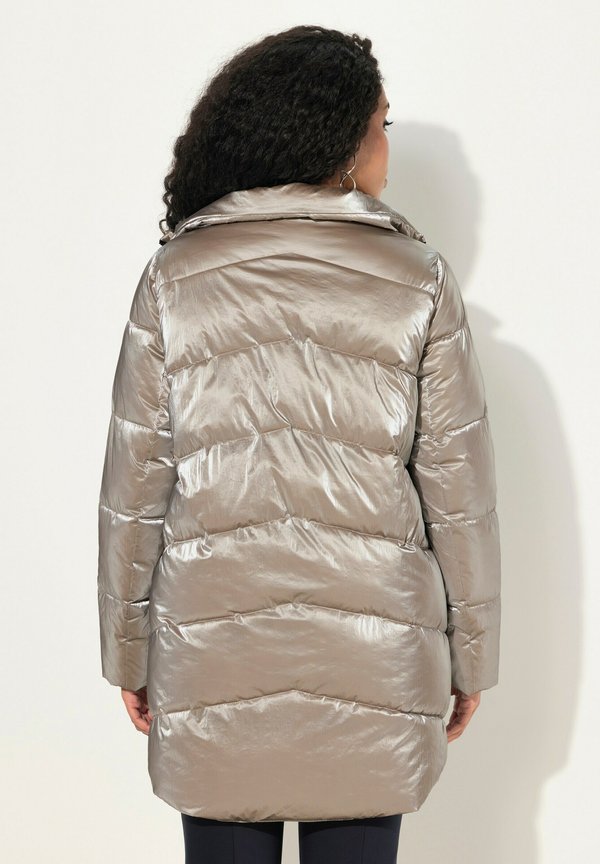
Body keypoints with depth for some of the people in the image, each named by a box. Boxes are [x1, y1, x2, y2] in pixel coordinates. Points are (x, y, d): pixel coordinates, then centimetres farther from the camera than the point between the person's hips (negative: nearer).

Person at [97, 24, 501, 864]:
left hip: (211, 650, 1)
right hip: (370, 656, 0)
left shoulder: (176, 274, -2)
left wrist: (128, 648, 9)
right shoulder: (418, 282, -4)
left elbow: (135, 482, -1)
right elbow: (458, 488, -2)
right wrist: (470, 653, 8)